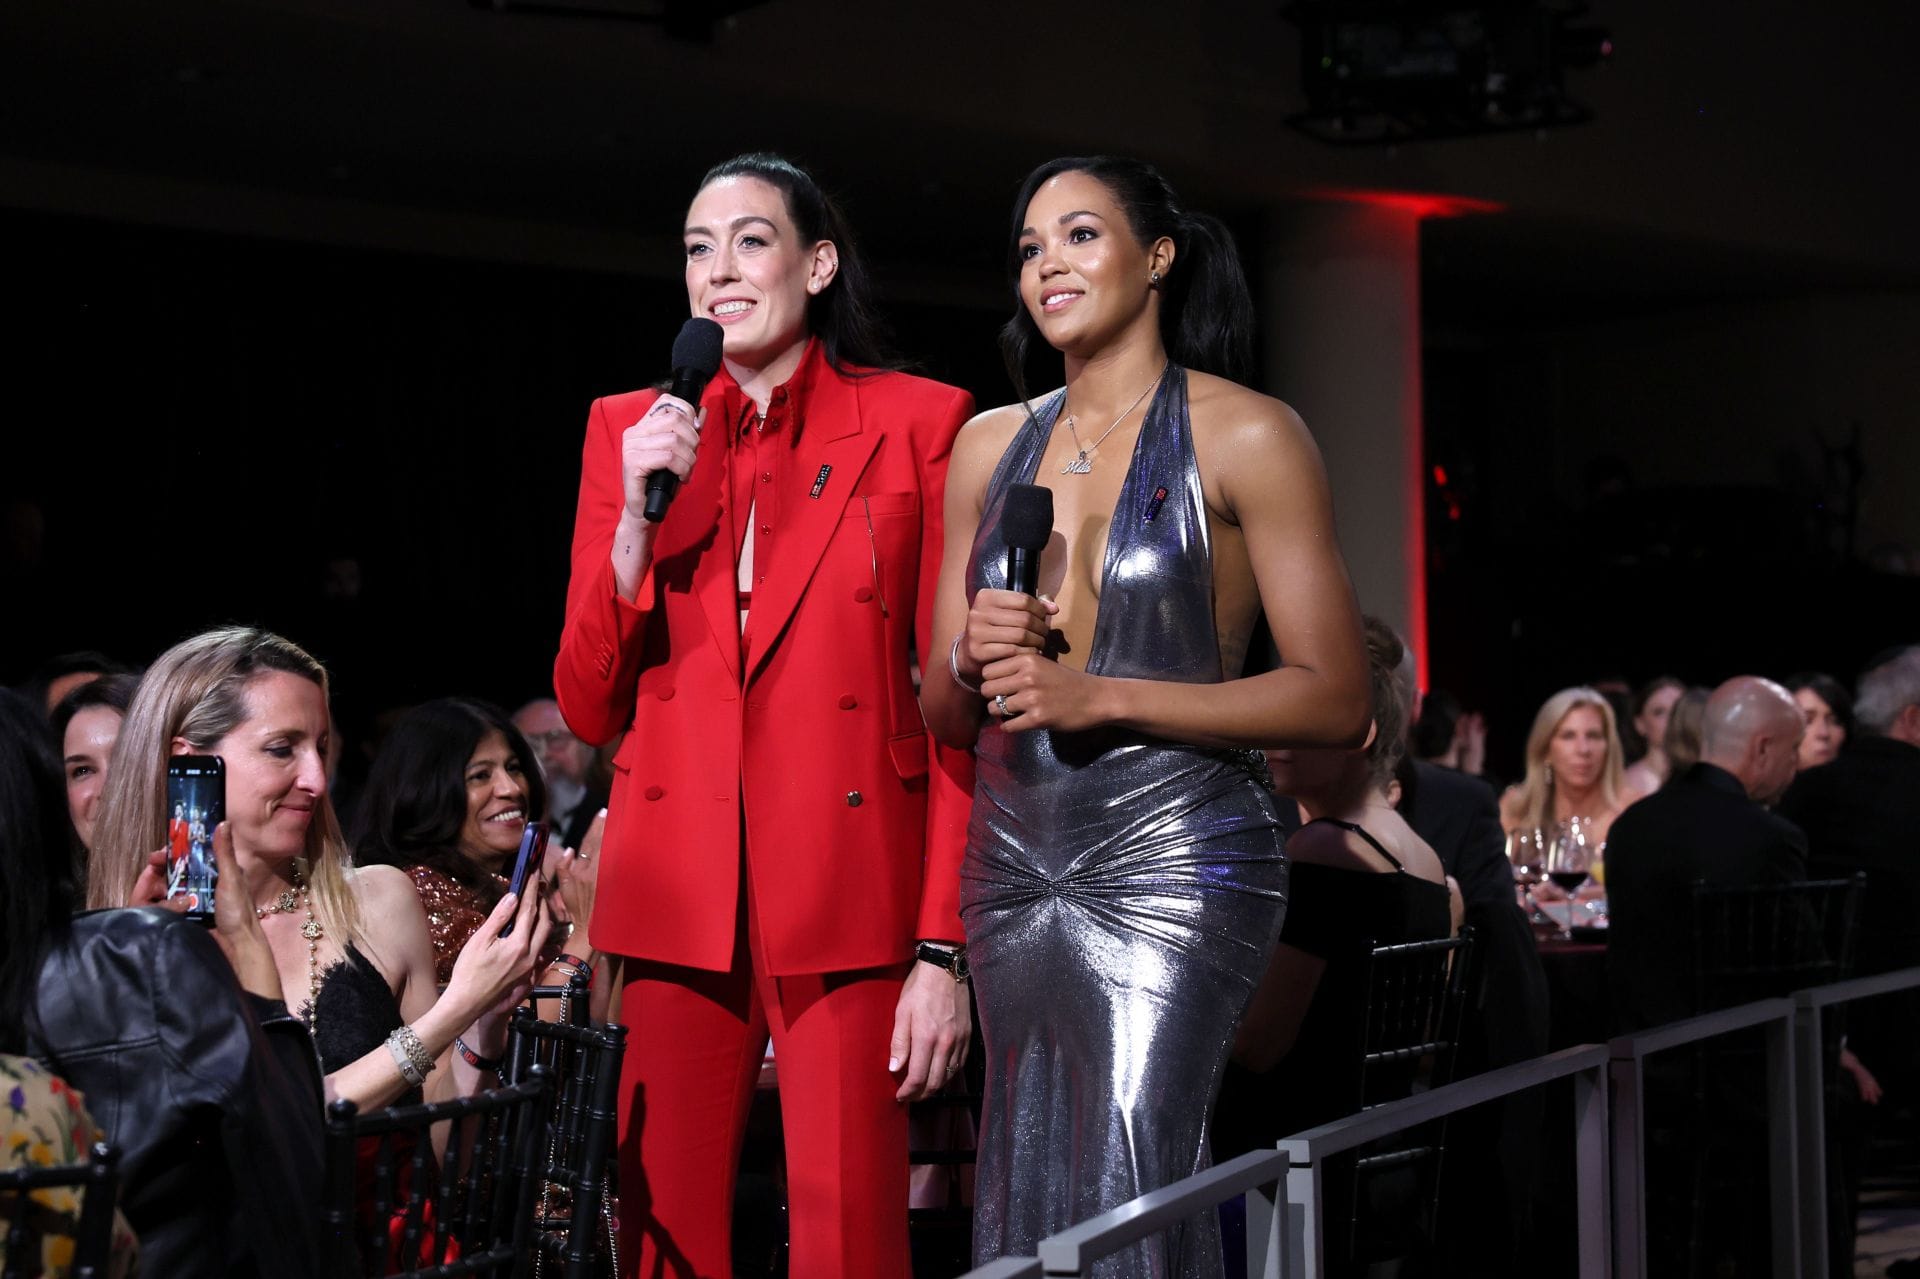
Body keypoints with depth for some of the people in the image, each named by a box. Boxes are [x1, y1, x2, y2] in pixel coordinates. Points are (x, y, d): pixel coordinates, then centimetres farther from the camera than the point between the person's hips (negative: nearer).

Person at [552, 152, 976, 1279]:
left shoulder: (916, 423, 2)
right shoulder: (631, 431, 10)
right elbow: (590, 708, 7)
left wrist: (945, 947, -6)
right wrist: (639, 514, -7)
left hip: (850, 900, -2)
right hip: (679, 899, 3)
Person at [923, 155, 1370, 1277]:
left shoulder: (1245, 436, -2)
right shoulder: (992, 446, 14)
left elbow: (1338, 700, -7)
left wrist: (1100, 697, -14)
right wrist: (974, 660, -6)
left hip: (1173, 858, -5)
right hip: (1014, 866, 6)